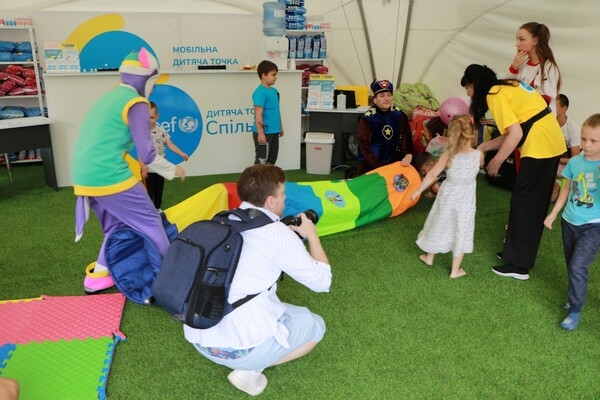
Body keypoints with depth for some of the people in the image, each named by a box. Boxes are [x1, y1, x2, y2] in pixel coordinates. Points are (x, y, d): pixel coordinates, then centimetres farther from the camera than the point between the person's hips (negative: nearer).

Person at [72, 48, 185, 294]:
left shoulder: (107, 98, 17)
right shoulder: (136, 103, -9)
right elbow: (146, 153, -14)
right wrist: (172, 170, 1)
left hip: (85, 177, 9)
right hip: (110, 178, -9)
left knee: (116, 226, 23)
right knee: (151, 224, 5)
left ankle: (98, 276, 25)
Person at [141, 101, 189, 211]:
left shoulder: (161, 131, 1)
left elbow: (170, 144, -1)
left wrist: (181, 153, -18)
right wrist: (143, 167, -20)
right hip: (148, 168, -4)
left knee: (159, 190, 17)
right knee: (149, 192, 4)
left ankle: (158, 209, 34)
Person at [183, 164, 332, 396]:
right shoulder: (277, 234, -12)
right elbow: (322, 282, -2)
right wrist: (311, 235, 10)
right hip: (239, 348, -7)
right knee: (315, 325, 16)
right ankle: (251, 368, 1)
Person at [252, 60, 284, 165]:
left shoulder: (274, 91, 10)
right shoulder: (260, 92, -16)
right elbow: (258, 114, -20)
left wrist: (280, 127, 24)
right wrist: (260, 133, -24)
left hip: (274, 132, 9)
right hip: (264, 132, -9)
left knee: (272, 160, 17)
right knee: (261, 161, 1)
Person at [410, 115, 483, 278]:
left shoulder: (448, 155, -16)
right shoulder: (478, 155, -16)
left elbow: (432, 175, -10)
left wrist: (418, 191, -1)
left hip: (448, 196, 1)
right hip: (465, 200, -1)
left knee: (439, 225, 20)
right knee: (461, 231, 10)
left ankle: (429, 257, 41)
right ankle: (455, 270, 19)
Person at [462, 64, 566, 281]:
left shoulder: (494, 94, -9)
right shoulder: (508, 86, 18)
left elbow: (515, 134, -17)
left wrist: (496, 161, -7)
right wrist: (484, 146, 15)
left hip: (539, 146, -10)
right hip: (552, 143, 10)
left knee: (523, 204, -2)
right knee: (535, 204, 16)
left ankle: (518, 265, 6)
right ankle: (520, 253, 29)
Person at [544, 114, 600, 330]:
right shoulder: (574, 162, -3)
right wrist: (553, 214, 13)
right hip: (569, 222, 5)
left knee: (578, 266, -9)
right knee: (571, 265, 16)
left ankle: (575, 310, 8)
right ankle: (577, 296, 37)